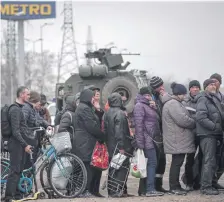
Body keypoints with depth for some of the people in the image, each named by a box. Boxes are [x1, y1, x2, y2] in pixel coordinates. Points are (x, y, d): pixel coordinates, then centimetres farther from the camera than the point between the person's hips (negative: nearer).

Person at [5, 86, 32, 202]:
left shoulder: (19, 108, 17)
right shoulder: (15, 109, -16)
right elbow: (15, 131, -22)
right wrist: (25, 145, -23)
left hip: (20, 143, 10)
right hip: (16, 144, -10)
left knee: (19, 170, 13)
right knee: (15, 170, -10)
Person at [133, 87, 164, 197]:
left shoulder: (150, 106, 23)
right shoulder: (140, 106, -6)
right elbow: (139, 124, -15)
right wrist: (140, 142, -21)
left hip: (152, 139, 9)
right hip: (147, 140, -9)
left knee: (148, 164, 8)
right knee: (152, 162, -13)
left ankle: (143, 189, 10)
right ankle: (150, 189, -16)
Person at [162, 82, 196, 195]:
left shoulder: (175, 104, 21)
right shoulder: (173, 104, -15)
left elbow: (183, 118, 26)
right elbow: (182, 120, -22)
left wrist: (191, 122, 9)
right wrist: (194, 123, -6)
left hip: (179, 141, 11)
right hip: (177, 140, -11)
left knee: (177, 162, 13)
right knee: (177, 162, -7)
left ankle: (175, 186, 18)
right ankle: (174, 187, -4)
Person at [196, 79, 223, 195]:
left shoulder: (212, 99, 20)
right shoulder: (203, 99, -11)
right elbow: (201, 117, -22)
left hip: (213, 135, 10)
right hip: (207, 134, -10)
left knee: (209, 161, 14)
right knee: (210, 161, -10)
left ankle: (205, 185, 21)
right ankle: (206, 187, -8)